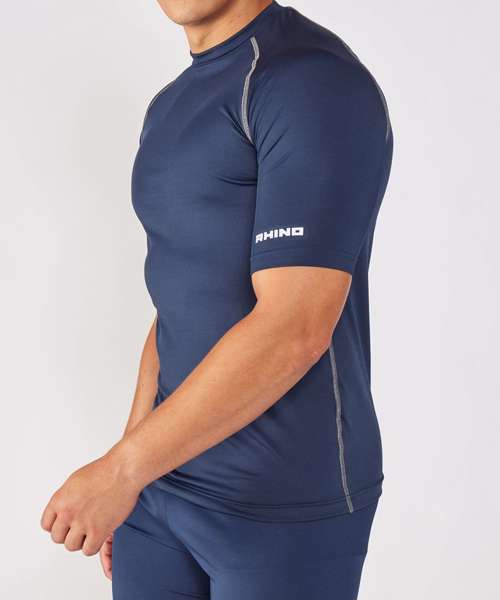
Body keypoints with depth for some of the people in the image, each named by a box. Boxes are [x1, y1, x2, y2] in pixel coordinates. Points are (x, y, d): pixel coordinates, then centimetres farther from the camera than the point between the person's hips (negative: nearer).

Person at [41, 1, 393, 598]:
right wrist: (125, 473, 15)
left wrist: (119, 471, -18)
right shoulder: (174, 108, 11)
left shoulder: (317, 78, -16)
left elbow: (293, 330, -23)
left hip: (287, 498, -7)